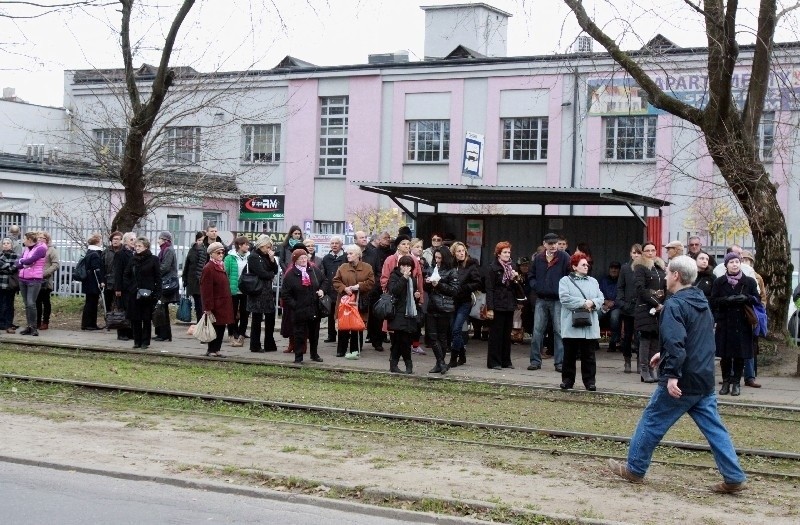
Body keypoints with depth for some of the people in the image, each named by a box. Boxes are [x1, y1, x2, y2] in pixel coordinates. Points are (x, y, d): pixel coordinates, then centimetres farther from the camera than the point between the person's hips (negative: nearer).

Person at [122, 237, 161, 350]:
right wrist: (128, 287, 2)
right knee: (135, 319, 5)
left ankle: (145, 341, 8)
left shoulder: (153, 260, -2)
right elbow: (126, 275, 16)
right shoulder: (133, 259, 10)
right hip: (134, 294, 4)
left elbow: (158, 278, -3)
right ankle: (137, 341, 13)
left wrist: (156, 293, -10)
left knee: (147, 319, 1)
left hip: (148, 294, -4)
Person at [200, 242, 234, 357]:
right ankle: (211, 350, 6)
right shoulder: (208, 268, -13)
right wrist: (208, 307, -18)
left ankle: (216, 349, 16)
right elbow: (206, 290, -16)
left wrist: (228, 303, 18)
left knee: (221, 327, 10)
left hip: (223, 304, 9)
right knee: (215, 327, -3)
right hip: (215, 304, -8)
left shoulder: (221, 267, 15)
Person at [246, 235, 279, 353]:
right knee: (257, 319, -1)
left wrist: (272, 259, -4)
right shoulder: (253, 257, -10)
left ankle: (270, 345, 16)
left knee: (270, 317, 9)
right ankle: (255, 346, 6)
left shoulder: (265, 256, 15)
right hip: (257, 291, -8)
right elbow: (261, 273, -18)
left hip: (267, 291, 8)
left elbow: (275, 271, 11)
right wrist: (271, 275, 0)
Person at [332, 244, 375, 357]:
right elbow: (336, 281, 4)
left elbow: (371, 283, -4)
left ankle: (355, 350, 11)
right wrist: (344, 288, -13)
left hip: (359, 303, -1)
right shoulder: (342, 267, 6)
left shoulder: (367, 268, 2)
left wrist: (359, 286, -15)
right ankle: (341, 350, 9)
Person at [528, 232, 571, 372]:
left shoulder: (564, 257, -3)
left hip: (558, 300, -3)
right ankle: (535, 360, 11)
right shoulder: (538, 258, 9)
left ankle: (560, 362, 5)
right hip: (541, 300, 4)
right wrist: (536, 286, 1)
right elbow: (531, 276, 18)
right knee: (537, 331, 4)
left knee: (559, 331, 0)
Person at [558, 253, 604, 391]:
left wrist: (592, 303, -12)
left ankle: (589, 381, 10)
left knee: (589, 356, 4)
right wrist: (583, 303, -15)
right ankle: (567, 380, 12)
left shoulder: (593, 281, 17)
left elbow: (601, 298, 9)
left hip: (590, 327, 3)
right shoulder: (565, 281, 3)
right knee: (569, 354, 3)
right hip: (571, 326, -3)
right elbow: (565, 298, -12)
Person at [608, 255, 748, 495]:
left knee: (652, 422, 6)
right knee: (714, 428, 8)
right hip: (705, 381, 8)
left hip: (681, 382, -8)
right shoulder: (703, 304, 14)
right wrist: (665, 355, 30)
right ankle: (734, 478, 4)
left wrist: (672, 374, -31)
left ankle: (634, 469, 17)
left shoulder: (675, 305, -15)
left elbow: (675, 342, -27)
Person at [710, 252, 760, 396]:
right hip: (724, 324, 0)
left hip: (742, 325, 0)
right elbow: (714, 301, -1)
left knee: (740, 355, 1)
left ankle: (736, 383, 11)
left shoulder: (749, 281, 5)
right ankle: (726, 382, 13)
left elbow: (757, 300, 5)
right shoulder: (719, 282, 4)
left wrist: (746, 298, -15)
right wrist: (727, 299, -18)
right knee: (725, 355, 2)